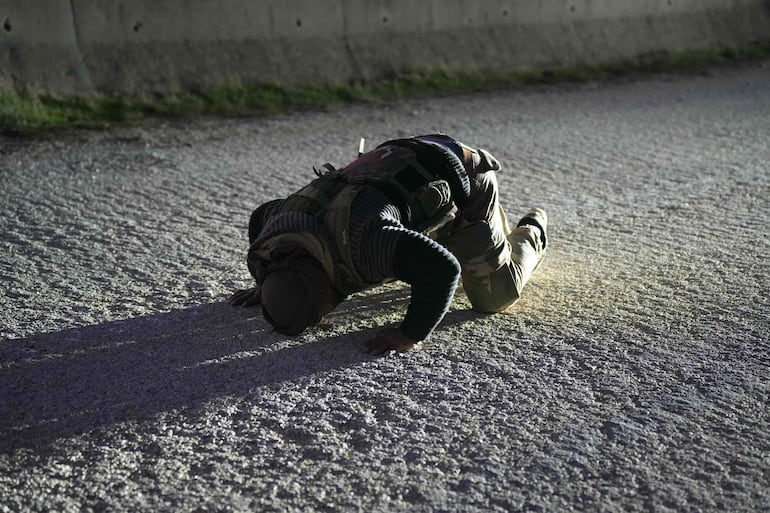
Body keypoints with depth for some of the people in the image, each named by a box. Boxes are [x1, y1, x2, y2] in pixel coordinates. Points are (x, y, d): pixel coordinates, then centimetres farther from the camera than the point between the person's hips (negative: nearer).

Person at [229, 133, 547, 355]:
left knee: (495, 296, 0)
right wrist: (266, 286, 10)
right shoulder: (284, 223, -18)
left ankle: (530, 234, 29)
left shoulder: (360, 244, -44)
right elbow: (262, 216, 8)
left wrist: (411, 334, -41)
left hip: (459, 183, -7)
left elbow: (442, 269, -49)